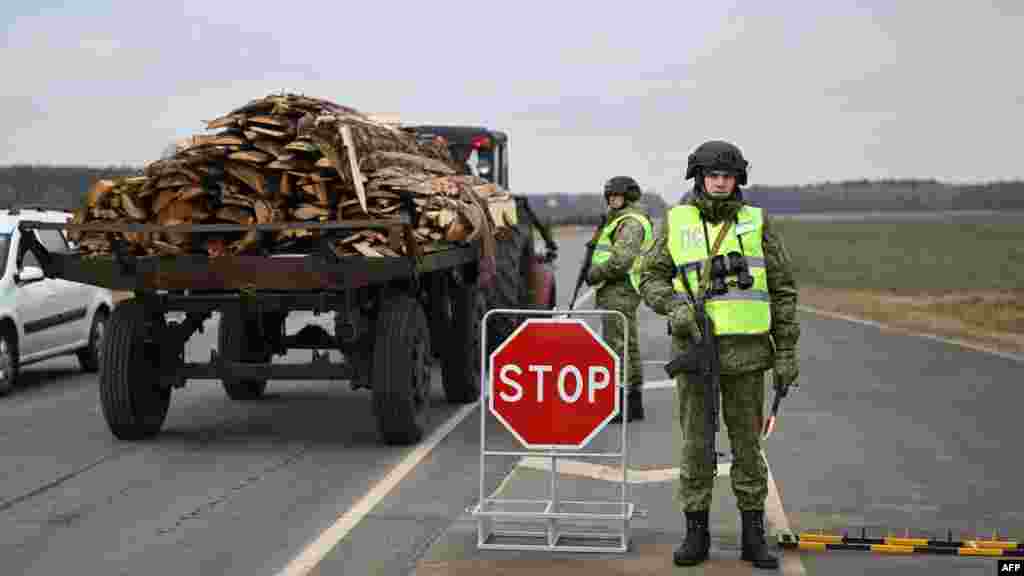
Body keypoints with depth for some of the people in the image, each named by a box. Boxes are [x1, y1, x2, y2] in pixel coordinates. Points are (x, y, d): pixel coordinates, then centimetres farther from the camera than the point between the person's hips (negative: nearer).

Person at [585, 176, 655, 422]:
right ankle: (634, 403, 17)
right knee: (628, 346, 12)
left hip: (619, 291, -11)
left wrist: (595, 273, -12)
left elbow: (621, 260, -24)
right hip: (617, 291, 11)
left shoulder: (631, 223, -14)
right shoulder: (621, 220, 21)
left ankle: (623, 404, -9)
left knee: (618, 346, -10)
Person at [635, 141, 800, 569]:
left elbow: (783, 289, 3)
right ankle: (696, 533, 13)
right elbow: (651, 277, 5)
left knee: (747, 441, 5)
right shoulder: (676, 222, 4)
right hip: (694, 348, 0)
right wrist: (674, 306, -16)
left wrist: (787, 351, -1)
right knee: (696, 442, 4)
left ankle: (753, 536, 13)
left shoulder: (756, 222, 3)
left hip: (746, 351, 0)